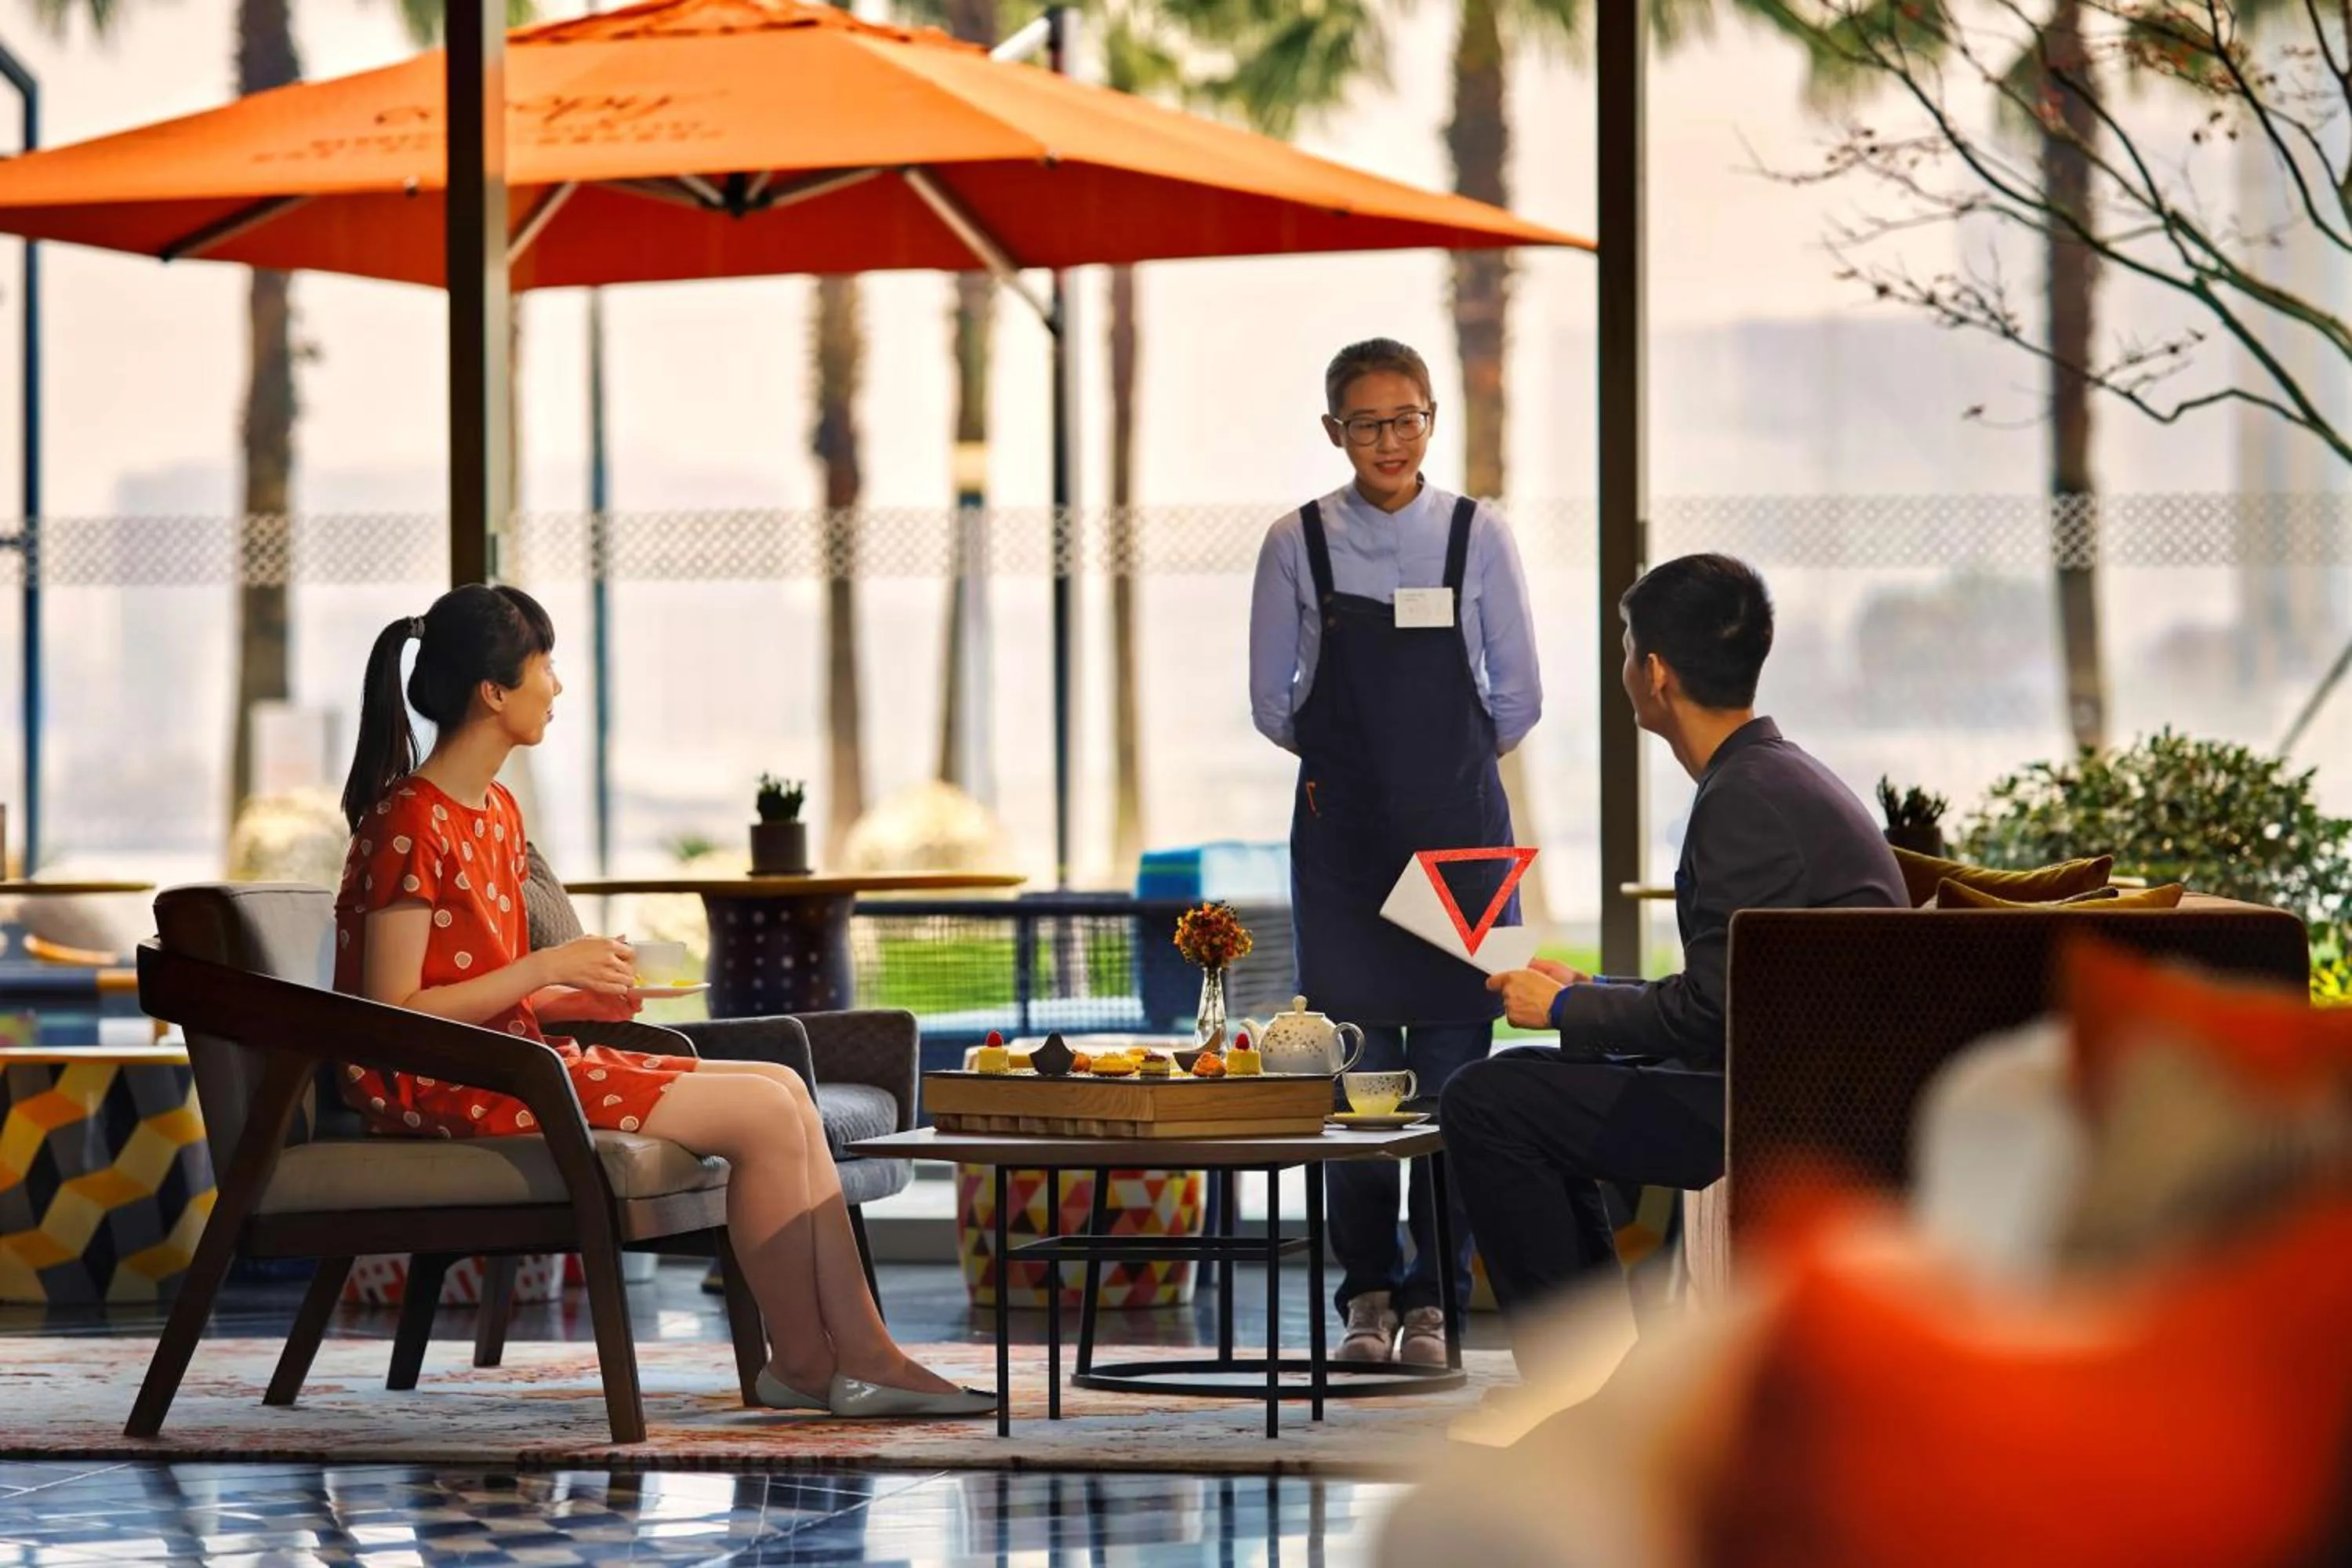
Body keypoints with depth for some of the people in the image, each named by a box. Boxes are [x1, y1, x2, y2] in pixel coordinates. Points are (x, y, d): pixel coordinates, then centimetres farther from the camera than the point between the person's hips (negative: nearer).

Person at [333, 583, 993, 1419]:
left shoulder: (496, 812, 15)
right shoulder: (412, 825, -15)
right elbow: (392, 1013, -19)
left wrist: (580, 995, 2)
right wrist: (547, 968, -17)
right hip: (439, 1090, -10)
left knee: (784, 1089, 0)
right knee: (766, 1114, -14)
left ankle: (863, 1357, -3)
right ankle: (801, 1363, 1)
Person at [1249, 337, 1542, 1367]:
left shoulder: (1477, 537, 1)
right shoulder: (1297, 546, 1)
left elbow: (1516, 698, 6)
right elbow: (1273, 701, 8)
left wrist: (1444, 767, 12)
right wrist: (1351, 761, 11)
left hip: (1458, 827, 0)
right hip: (1341, 830, 0)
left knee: (1453, 1061, -3)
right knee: (1353, 1063, -2)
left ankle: (1433, 1300, 3)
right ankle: (1368, 1292, 8)